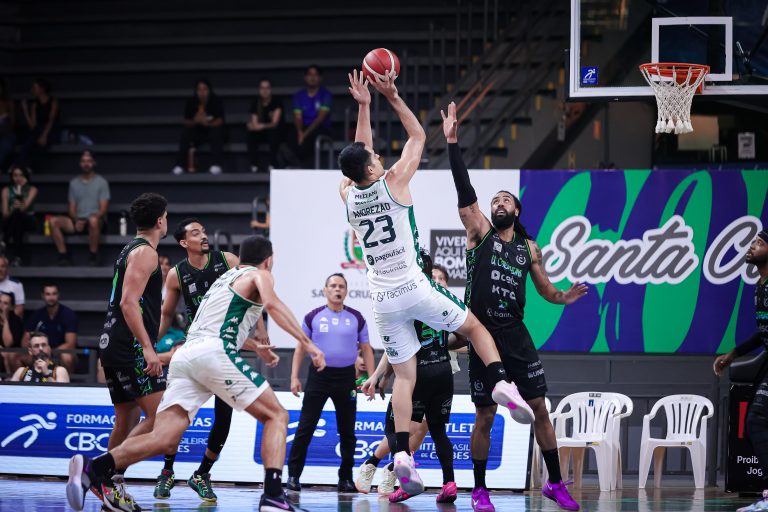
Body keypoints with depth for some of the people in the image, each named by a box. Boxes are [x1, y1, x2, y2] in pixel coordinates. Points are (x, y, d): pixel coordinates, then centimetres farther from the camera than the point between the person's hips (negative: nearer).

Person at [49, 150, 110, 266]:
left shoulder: (101, 182, 3)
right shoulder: (74, 183, 16)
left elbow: (103, 208, -5)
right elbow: (71, 207, 13)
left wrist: (88, 219, -19)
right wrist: (76, 220, -9)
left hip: (96, 220, -4)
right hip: (78, 221, 4)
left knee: (93, 221, -42)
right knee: (54, 221, -21)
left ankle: (94, 256, -26)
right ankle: (64, 256, -19)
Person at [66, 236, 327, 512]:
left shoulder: (225, 278, 36)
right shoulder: (260, 275, 14)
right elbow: (272, 304, -9)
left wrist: (255, 347, 67)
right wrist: (307, 343, -11)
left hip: (185, 355, 6)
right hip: (215, 352, -6)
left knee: (164, 440, -8)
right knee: (276, 416, 6)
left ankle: (92, 468, -30)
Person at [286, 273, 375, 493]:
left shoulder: (356, 318, 5)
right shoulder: (313, 317, 2)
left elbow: (366, 348, 10)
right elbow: (301, 348, 7)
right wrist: (294, 377, -1)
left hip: (346, 377, 2)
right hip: (319, 375, -2)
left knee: (347, 431, 6)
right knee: (305, 428, -6)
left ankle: (346, 478, 15)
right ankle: (293, 475, -3)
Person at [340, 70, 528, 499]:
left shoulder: (348, 195, 4)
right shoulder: (393, 184, -8)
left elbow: (361, 153, 23)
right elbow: (418, 136, 4)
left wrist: (364, 106, 24)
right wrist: (393, 98, 9)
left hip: (384, 299, 4)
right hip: (415, 287, -4)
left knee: (404, 376, 6)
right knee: (475, 326, 16)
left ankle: (403, 453, -10)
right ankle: (503, 383, -8)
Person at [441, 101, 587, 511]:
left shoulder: (529, 248, 10)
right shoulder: (480, 232, 2)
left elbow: (544, 289, 20)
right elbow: (464, 191, -10)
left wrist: (562, 298, -4)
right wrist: (452, 143, -21)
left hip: (515, 335, 3)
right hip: (483, 334, -3)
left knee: (540, 409, 2)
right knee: (485, 417, 0)